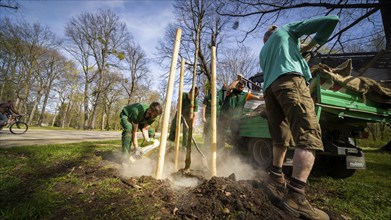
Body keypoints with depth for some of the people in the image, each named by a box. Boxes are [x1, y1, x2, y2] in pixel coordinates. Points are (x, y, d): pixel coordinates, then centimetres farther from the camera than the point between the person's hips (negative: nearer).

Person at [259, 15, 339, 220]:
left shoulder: (263, 51, 37)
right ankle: (295, 196, -27)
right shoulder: (287, 29, 25)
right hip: (290, 80, -7)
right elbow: (331, 20, 19)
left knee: (281, 137, 14)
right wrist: (312, 44, 31)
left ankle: (276, 176, 23)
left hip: (270, 87, 7)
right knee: (308, 135, -17)